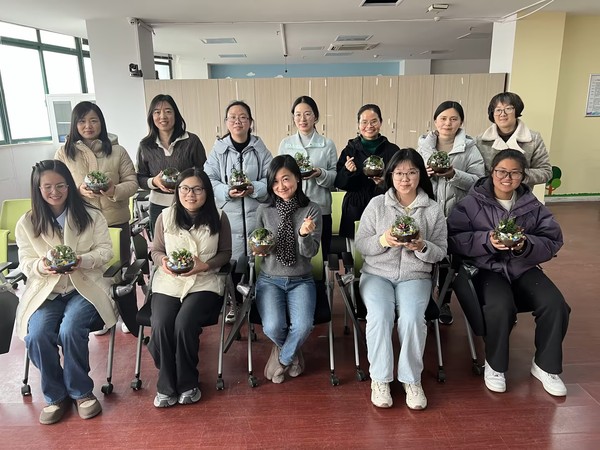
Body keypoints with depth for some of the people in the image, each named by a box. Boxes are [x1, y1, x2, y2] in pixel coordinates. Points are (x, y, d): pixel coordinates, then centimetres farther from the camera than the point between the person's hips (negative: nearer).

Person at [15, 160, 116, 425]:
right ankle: (56, 395, 2)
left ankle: (81, 391, -2)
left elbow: (106, 251, 0)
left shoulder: (91, 216, 2)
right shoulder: (26, 224, 6)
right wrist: (42, 266, -20)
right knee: (36, 336, -24)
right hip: (45, 292, 2)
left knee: (70, 331, -28)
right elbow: (25, 264, 4)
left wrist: (83, 261, -21)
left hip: (85, 288, -2)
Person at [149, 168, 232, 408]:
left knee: (184, 323, -26)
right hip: (168, 281, 2)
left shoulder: (218, 218, 0)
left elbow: (225, 253, 6)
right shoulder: (165, 216, 4)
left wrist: (205, 265, -13)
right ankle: (166, 385, 1)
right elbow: (156, 251, 11)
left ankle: (187, 383, 0)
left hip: (204, 282, -2)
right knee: (161, 325, -23)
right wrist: (163, 262, -12)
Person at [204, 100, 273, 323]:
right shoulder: (218, 148, 2)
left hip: (256, 214, 1)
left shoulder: (260, 149, 4)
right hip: (228, 215, 0)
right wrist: (227, 192, -17)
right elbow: (208, 180, -1)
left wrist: (254, 188, -18)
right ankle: (233, 302, 25)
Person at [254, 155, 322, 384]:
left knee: (303, 326, -26)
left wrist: (305, 234, -31)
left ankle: (282, 359, 10)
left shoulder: (312, 210, -5)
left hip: (301, 280, 0)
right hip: (269, 279, 1)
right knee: (273, 327, -24)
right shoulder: (264, 210, -1)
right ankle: (292, 353, 15)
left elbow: (310, 253, -10)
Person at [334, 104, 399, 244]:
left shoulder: (392, 150, 4)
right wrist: (347, 171, -14)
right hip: (355, 211, 1)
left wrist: (385, 183, -14)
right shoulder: (350, 149, 7)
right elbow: (338, 183, 5)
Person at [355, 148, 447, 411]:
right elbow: (360, 245, 0)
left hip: (415, 276, 0)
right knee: (380, 315, -28)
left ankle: (412, 379, -6)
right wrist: (382, 240, -20)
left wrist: (422, 247, -19)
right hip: (377, 274, 0)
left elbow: (440, 253, 3)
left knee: (412, 318, -28)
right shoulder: (376, 204, 2)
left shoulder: (433, 210, 3)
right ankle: (380, 379, -10)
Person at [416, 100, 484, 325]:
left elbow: (479, 181, -9)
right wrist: (425, 174, -14)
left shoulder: (469, 148, -2)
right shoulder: (423, 145, 5)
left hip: (456, 214, -1)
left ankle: (444, 302, 28)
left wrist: (454, 174, -23)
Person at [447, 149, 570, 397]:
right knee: (500, 307, -32)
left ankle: (545, 366, 6)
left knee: (555, 305, -21)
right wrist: (487, 240, -24)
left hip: (524, 268, 4)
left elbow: (553, 241, 2)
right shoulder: (472, 202, -2)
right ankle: (495, 365, -2)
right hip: (487, 268, -3)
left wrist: (526, 245, -18)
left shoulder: (533, 206, 7)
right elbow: (454, 238, -10)